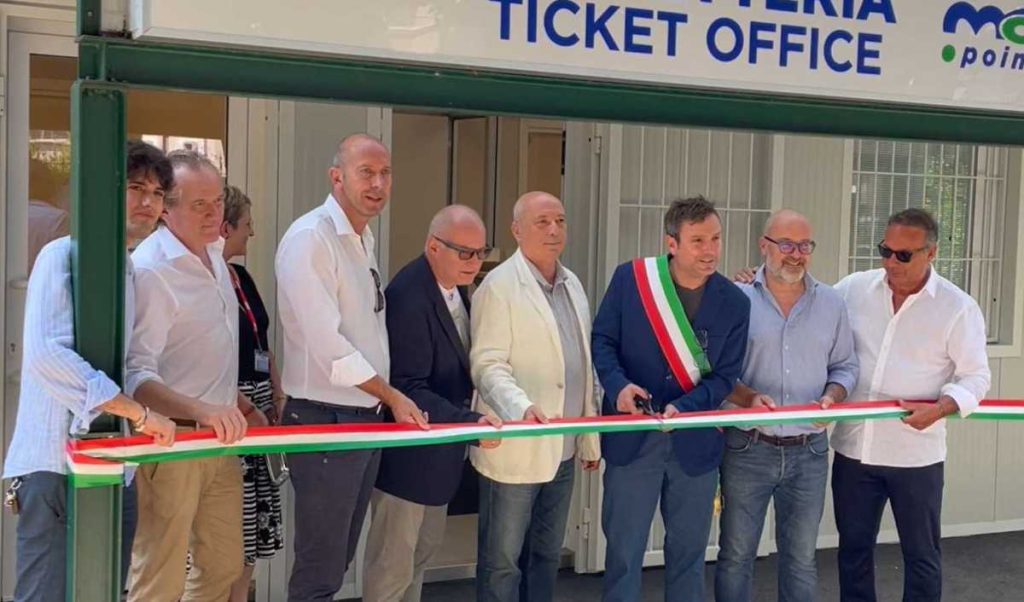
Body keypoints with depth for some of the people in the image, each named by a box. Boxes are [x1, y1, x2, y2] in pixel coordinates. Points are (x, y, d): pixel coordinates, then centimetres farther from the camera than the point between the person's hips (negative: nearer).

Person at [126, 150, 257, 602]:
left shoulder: (213, 252, 10)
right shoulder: (150, 269, -18)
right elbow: (136, 375, -26)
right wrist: (202, 411, -37)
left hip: (220, 437, 8)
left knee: (224, 566, 15)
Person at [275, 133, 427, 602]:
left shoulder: (363, 238, 13)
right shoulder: (310, 238, -16)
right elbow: (326, 341, -21)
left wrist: (388, 403, 10)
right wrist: (392, 396, -14)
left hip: (367, 418, 9)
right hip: (326, 421, -9)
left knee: (339, 561, 18)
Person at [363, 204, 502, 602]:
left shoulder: (455, 285, 3)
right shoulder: (409, 298, -27)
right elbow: (409, 389, -29)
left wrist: (468, 420, 3)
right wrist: (469, 421, -36)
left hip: (439, 446, 10)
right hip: (408, 453, -9)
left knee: (424, 549, 22)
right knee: (393, 565, 4)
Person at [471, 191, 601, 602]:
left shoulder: (572, 284, 12)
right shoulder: (499, 286, -10)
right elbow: (487, 364, -15)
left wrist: (590, 439, 16)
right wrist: (522, 408, -33)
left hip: (562, 449, 7)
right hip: (516, 449, -7)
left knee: (547, 556, 16)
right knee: (502, 561, 4)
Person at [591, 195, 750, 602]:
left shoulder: (734, 303, -4)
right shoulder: (629, 278, -7)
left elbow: (724, 377, -4)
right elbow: (602, 339, -1)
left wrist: (682, 408, -22)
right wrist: (618, 384, -20)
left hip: (695, 443, 2)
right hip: (632, 438, -1)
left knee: (688, 551, 16)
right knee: (624, 550, 8)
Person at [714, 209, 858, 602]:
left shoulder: (831, 304, 6)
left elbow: (844, 366, 12)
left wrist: (832, 397, -9)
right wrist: (748, 398, -23)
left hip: (809, 451, 3)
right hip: (747, 449, -3)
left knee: (801, 558, 14)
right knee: (736, 555, 8)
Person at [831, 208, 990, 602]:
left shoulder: (958, 307, -7)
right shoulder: (853, 289, -1)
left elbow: (976, 377, -4)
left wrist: (939, 408, -21)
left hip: (916, 455, -2)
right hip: (853, 448, 3)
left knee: (921, 554, 12)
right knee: (853, 548, 15)